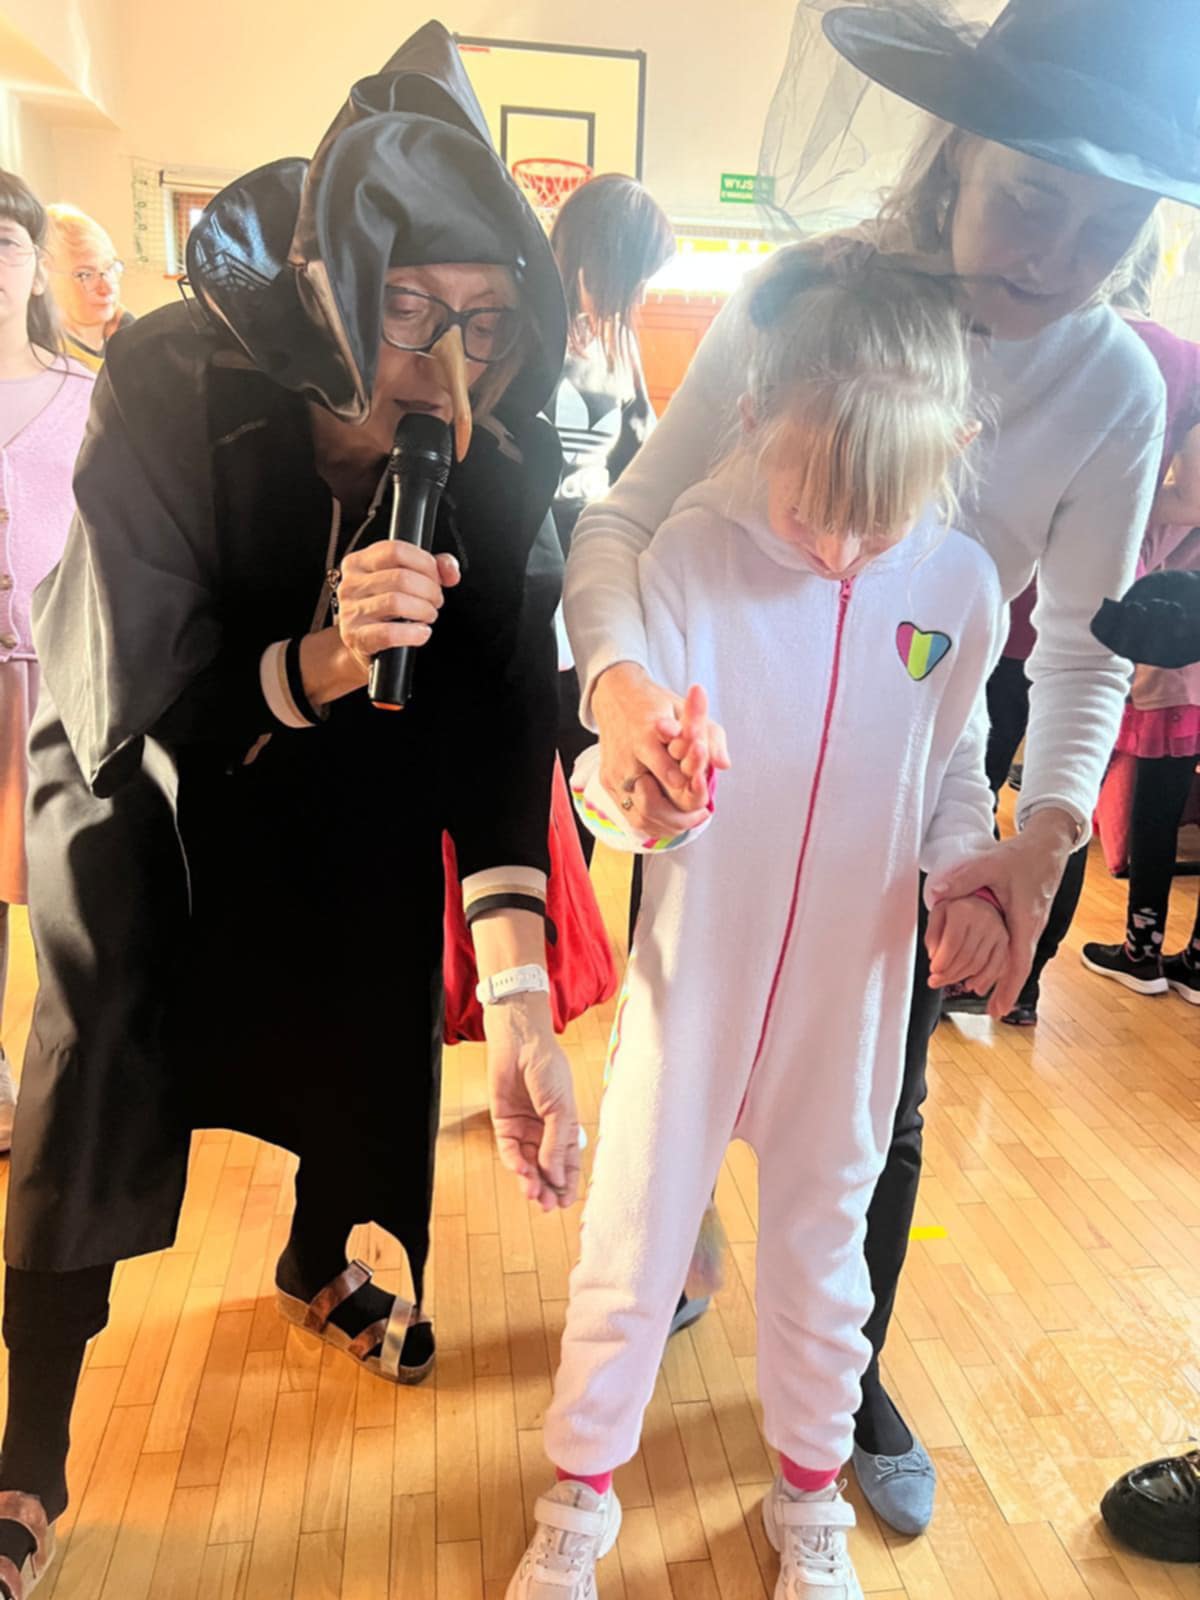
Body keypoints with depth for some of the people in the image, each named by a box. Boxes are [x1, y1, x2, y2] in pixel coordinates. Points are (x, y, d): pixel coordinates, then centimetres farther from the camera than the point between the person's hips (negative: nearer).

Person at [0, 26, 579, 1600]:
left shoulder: (500, 447, -24)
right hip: (146, 777, -3)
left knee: (369, 1027, 13)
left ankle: (319, 1264, 48)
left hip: (353, 788, 3)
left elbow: (501, 717, -28)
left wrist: (519, 1002, -38)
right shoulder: (171, 383, -31)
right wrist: (306, 666, -50)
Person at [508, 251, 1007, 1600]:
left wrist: (971, 883, -9)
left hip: (850, 992, 3)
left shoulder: (960, 587, -7)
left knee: (822, 1240, 21)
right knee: (632, 1246, 13)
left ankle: (808, 1492, 49)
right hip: (695, 975, -2)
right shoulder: (693, 553, -16)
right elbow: (604, 785, -16)